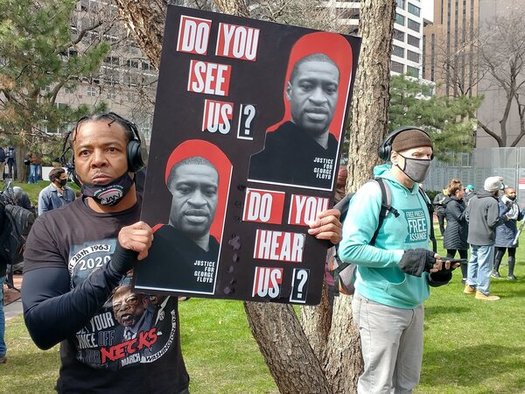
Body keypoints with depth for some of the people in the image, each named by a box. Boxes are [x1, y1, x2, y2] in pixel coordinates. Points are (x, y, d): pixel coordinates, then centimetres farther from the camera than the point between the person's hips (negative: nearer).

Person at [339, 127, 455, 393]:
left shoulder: (420, 196, 10)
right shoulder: (373, 193, -16)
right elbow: (349, 249, -22)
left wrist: (433, 267, 1)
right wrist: (400, 258, -25)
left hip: (414, 304, 8)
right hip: (381, 306, -8)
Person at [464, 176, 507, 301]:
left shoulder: (473, 199, 6)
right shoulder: (492, 202, -19)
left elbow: (467, 216, 12)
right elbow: (492, 222, -21)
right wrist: (503, 213, -7)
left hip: (473, 237, 8)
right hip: (485, 239, -8)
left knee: (473, 261, 20)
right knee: (485, 265, 0)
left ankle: (470, 286, 30)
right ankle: (483, 292, 5)